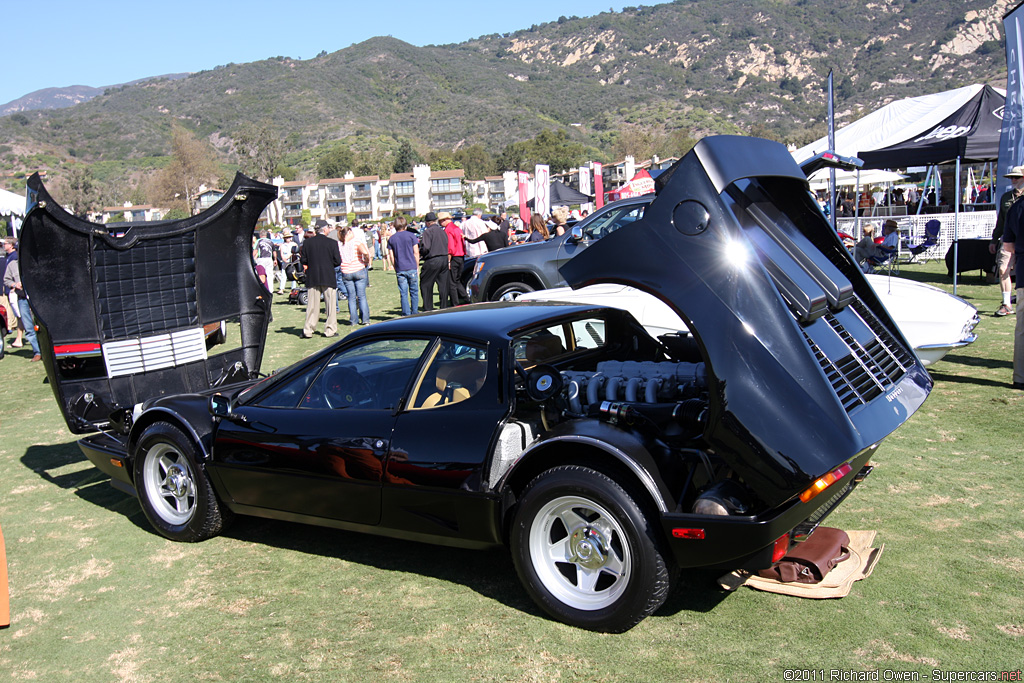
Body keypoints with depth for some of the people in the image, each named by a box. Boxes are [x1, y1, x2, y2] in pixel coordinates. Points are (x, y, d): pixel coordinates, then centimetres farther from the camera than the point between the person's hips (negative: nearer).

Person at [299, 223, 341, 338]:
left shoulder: (307, 242, -1)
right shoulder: (332, 243, -8)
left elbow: (303, 260, 1)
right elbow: (338, 261, -8)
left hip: (312, 278, 3)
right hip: (328, 278, -3)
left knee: (312, 305, 9)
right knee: (331, 304, 7)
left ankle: (308, 331, 10)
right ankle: (330, 330, 9)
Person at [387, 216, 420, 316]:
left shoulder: (391, 239, 7)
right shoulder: (411, 235, 0)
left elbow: (391, 256, 6)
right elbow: (416, 253, -2)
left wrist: (396, 268, 13)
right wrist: (417, 267, 6)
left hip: (400, 269, 2)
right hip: (412, 268, -2)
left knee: (403, 293, 3)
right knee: (414, 292, 7)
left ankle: (406, 315, 2)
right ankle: (415, 314, 9)